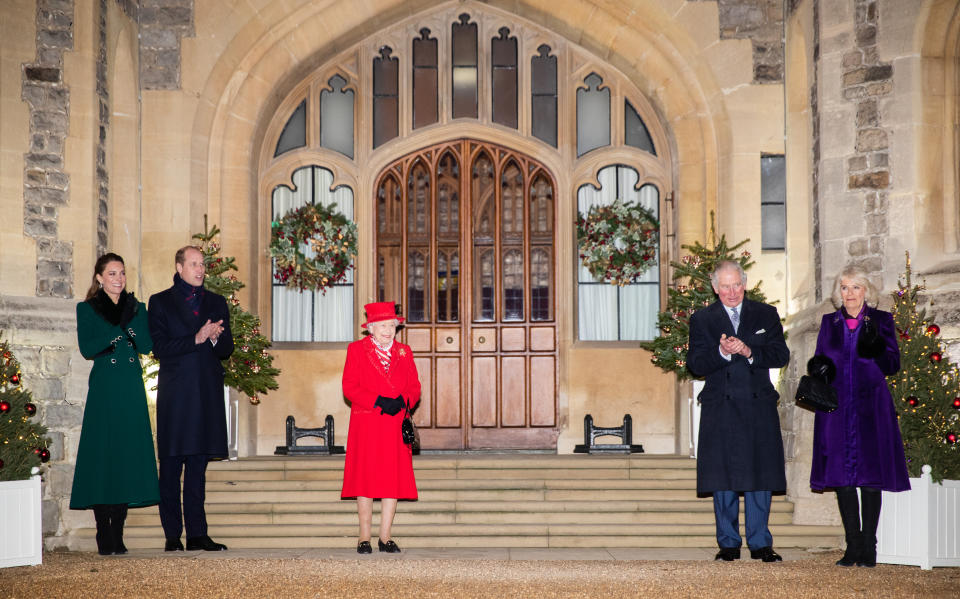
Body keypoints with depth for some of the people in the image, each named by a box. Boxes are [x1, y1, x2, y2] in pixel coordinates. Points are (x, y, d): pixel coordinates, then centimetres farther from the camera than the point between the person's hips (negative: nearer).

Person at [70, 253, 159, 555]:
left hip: (131, 392, 3)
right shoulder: (87, 310, 6)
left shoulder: (137, 308, 14)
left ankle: (117, 535, 5)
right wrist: (120, 331, -14)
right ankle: (104, 537, -2)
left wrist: (130, 315, -9)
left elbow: (146, 345, 0)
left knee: (128, 455, 0)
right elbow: (87, 348, -7)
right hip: (104, 392, -3)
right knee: (102, 455, -6)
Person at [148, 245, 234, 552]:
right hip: (174, 394, -3)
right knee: (171, 466, -2)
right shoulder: (160, 302, 6)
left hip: (207, 393, 3)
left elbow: (227, 350, 13)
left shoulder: (216, 303, 17)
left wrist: (216, 338, -9)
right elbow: (160, 348, -6)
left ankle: (197, 534, 6)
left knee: (198, 466, 4)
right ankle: (172, 535, 2)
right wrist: (196, 339, -16)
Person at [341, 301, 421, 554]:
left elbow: (414, 387, 11)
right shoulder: (356, 349, 5)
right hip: (366, 426, -3)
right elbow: (349, 387, -3)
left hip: (396, 426, 3)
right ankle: (364, 538, 3)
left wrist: (402, 401, -11)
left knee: (394, 480, -1)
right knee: (365, 479, -3)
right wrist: (378, 401, -14)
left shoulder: (404, 352, 15)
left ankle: (385, 537, 5)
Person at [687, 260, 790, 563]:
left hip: (759, 405, 1)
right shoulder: (701, 319, 7)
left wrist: (749, 351, -14)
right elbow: (695, 364, -2)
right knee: (723, 477, 1)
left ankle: (760, 543, 8)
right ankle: (729, 543, 9)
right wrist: (721, 352, -20)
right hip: (721, 407, 0)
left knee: (760, 475, 1)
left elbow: (781, 355, 1)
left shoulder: (766, 314, 10)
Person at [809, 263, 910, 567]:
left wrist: (873, 351, -18)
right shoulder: (829, 322, 14)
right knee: (842, 476, 0)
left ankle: (869, 547, 2)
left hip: (870, 408, -2)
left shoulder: (881, 321, 6)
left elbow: (893, 364, 1)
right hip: (837, 408, 2)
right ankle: (853, 546, 5)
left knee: (870, 477, -3)